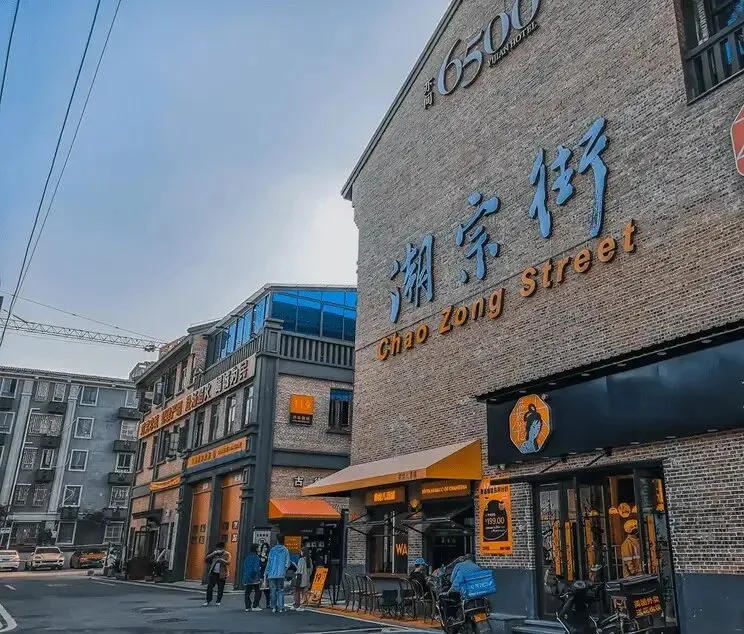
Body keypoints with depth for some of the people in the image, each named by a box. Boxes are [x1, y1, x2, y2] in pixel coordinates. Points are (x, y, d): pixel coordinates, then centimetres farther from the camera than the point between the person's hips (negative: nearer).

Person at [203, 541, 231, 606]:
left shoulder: (227, 554, -1)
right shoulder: (214, 554, 10)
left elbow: (228, 562, -18)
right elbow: (206, 560, 1)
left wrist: (221, 560, -34)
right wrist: (213, 554, -10)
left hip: (221, 575, -2)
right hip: (213, 573, 3)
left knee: (220, 589, 2)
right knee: (209, 586, -5)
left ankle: (219, 601, 16)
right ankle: (208, 600, 6)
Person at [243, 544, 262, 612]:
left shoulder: (247, 557, 13)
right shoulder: (256, 557, -11)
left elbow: (244, 567, 16)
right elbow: (256, 568, -17)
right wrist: (258, 577, -14)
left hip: (246, 578, 7)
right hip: (254, 578, -7)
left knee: (247, 593, 8)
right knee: (257, 592, 2)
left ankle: (247, 607, 8)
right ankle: (255, 606, -3)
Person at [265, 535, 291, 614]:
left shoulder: (273, 549, -1)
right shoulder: (285, 550, 0)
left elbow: (269, 561, -1)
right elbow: (287, 563, -1)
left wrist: (266, 573, 5)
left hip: (272, 574, 0)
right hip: (281, 574, 0)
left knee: (273, 590, 6)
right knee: (280, 590, 7)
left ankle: (274, 607, 3)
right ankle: (280, 607, 1)